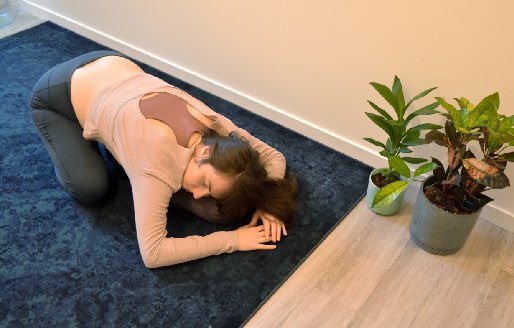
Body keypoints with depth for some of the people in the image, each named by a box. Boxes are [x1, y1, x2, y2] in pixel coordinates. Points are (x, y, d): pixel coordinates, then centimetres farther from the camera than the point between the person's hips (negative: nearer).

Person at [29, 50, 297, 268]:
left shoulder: (217, 126, -22)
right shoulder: (160, 164, -40)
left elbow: (273, 156, -8)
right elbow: (152, 253, -40)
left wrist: (267, 202, -26)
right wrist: (233, 240, -37)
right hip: (57, 94, -5)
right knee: (90, 189, -13)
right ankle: (64, 133, 13)